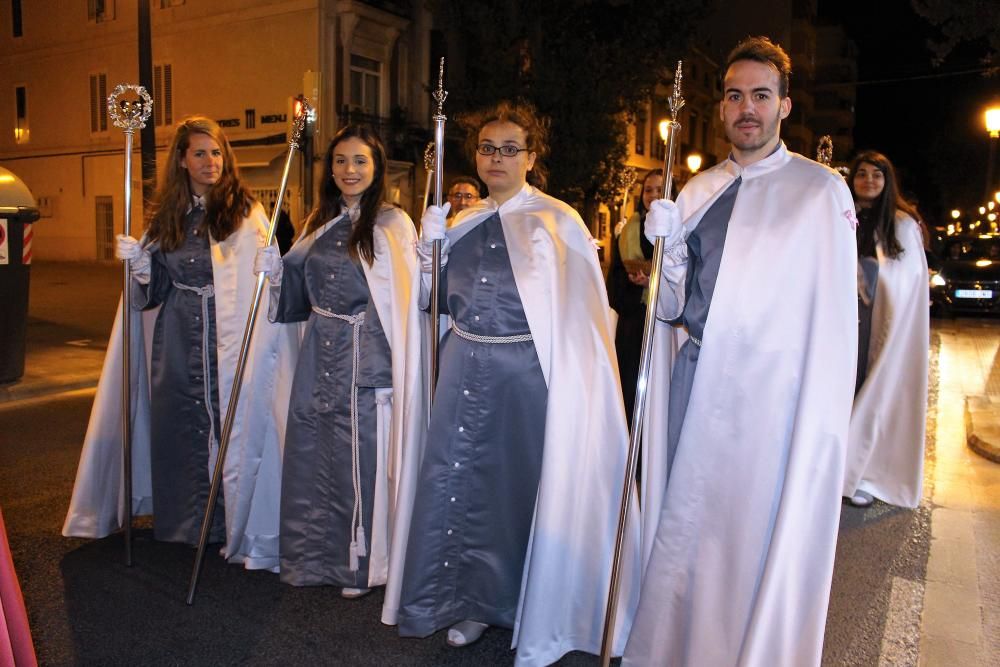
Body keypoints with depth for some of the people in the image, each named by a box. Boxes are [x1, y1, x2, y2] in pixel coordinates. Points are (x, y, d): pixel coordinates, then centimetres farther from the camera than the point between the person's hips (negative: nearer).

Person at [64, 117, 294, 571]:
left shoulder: (246, 214, -3)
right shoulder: (167, 216, 9)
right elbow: (152, 294, 11)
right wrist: (139, 264, -7)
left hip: (229, 343, -4)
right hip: (177, 347, 4)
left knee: (232, 427, 2)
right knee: (177, 430, 10)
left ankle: (234, 526, 17)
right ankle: (184, 525, 27)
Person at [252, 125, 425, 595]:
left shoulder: (392, 224, -6)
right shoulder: (321, 223, 13)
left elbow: (409, 295, -15)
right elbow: (300, 292, 20)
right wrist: (273, 268, 2)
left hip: (367, 360, -6)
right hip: (319, 358, 6)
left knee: (361, 459, 3)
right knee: (311, 453, 12)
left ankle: (362, 565, 23)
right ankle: (316, 555, 32)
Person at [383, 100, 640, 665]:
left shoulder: (557, 222, -7)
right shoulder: (462, 222, 10)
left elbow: (583, 312, -9)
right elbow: (444, 302, 14)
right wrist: (430, 250, -1)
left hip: (524, 374, -5)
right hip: (464, 370, 5)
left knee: (519, 485, 5)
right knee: (460, 481, 10)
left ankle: (531, 609, 28)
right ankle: (475, 601, 32)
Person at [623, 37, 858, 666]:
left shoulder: (821, 189, -2)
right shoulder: (697, 191, 11)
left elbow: (836, 313, -6)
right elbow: (673, 305, 11)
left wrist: (824, 419, -11)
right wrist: (667, 247, -7)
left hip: (771, 387, -4)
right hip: (695, 379, 5)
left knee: (758, 531, 2)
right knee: (683, 525, 12)